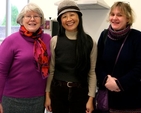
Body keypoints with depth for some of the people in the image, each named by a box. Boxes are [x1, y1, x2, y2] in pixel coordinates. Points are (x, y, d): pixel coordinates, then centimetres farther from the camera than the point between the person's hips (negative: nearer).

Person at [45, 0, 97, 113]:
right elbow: (50, 70, 1)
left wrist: (91, 98, -5)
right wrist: (47, 94, 1)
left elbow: (92, 72, -3)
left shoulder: (90, 42, -4)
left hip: (80, 92, 0)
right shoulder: (54, 41, -4)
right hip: (58, 91, 1)